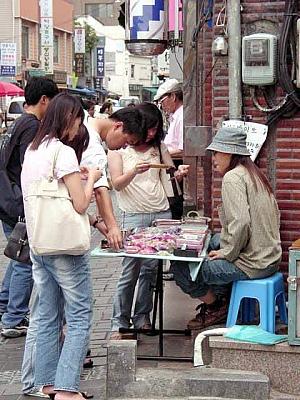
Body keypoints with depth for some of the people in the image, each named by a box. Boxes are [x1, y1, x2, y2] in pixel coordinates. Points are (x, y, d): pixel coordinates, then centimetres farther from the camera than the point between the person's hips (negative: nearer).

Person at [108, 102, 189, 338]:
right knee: (130, 270, -5)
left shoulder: (159, 147, 12)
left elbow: (169, 175, 17)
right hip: (134, 215, -4)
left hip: (161, 212, 4)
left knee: (151, 268, 5)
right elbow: (117, 184, -8)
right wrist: (134, 171, -27)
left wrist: (179, 174, -7)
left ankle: (142, 316, 17)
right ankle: (120, 322, 5)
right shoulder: (119, 149, 0)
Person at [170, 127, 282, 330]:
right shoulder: (254, 173, 13)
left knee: (180, 266, -6)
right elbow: (274, 216, 17)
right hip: (270, 257, 10)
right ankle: (222, 299, 26)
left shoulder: (233, 178, -15)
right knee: (209, 243, 30)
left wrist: (227, 253, -11)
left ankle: (216, 307, 13)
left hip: (252, 264, -10)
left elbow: (240, 223, -27)